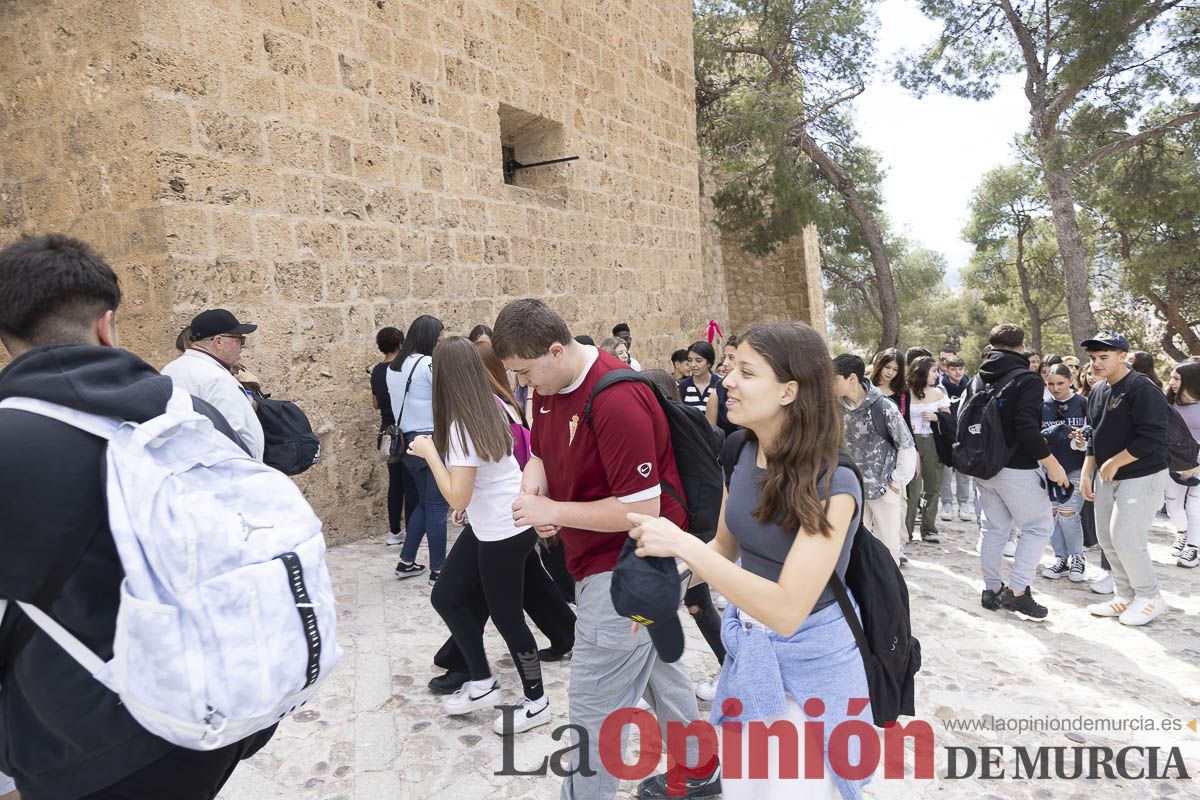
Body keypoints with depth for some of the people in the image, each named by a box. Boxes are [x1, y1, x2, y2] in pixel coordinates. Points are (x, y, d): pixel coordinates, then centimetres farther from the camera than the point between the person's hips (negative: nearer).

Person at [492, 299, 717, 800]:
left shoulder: (616, 400, -27)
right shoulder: (549, 386, 1)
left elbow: (642, 510, -26)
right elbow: (541, 452, 16)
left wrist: (552, 511, -21)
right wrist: (532, 483, -7)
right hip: (598, 557, 10)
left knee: (594, 701, -1)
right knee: (655, 666, 24)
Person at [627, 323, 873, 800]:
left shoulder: (832, 486, -26)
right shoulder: (745, 455, -5)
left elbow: (786, 611, -32)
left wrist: (683, 544, -35)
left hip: (807, 666, -6)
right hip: (747, 655, 7)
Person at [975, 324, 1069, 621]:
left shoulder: (980, 379, 6)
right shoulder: (1027, 379, -13)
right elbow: (1027, 428, -23)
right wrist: (1051, 463, -15)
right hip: (1016, 470, -7)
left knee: (994, 527, 15)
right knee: (1038, 528, 6)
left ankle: (992, 590, 21)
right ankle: (1017, 591, 2)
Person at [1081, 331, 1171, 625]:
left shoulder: (1142, 389, -16)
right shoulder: (1097, 392, 10)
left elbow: (1152, 438, -23)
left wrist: (1114, 463, -17)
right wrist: (1086, 473, 12)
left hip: (1141, 477, -8)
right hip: (1105, 477, 8)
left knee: (1125, 538, -9)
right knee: (1106, 538, 10)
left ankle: (1149, 598, 11)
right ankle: (1125, 596, 24)